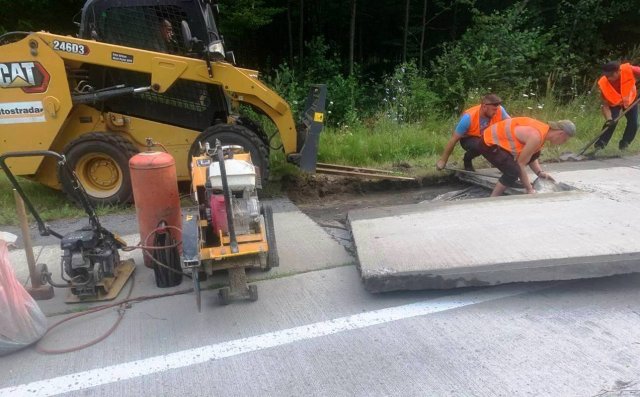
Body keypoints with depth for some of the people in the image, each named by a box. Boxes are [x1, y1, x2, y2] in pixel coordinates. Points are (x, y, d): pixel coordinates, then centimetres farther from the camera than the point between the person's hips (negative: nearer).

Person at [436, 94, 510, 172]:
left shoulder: (499, 110, -25)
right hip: (468, 139, -4)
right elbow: (454, 139, -26)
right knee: (478, 145, -38)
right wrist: (443, 160, -21)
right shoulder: (469, 118, -33)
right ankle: (467, 159, -4)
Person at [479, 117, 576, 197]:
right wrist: (529, 189, -16)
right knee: (514, 171, -26)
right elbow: (520, 164, -22)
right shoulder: (536, 137, -27)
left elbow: (531, 156, 13)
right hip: (490, 144, -10)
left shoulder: (544, 130, 2)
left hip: (501, 139, 10)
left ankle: (511, 182, 20)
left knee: (534, 154, 16)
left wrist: (539, 172, -2)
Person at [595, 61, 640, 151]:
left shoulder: (629, 70, -38)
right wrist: (608, 119, -44)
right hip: (613, 103, -2)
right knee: (611, 123, -21)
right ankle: (599, 145, -11)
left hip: (630, 100, 2)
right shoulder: (603, 83, -36)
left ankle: (624, 144, 17)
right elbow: (605, 105, -30)